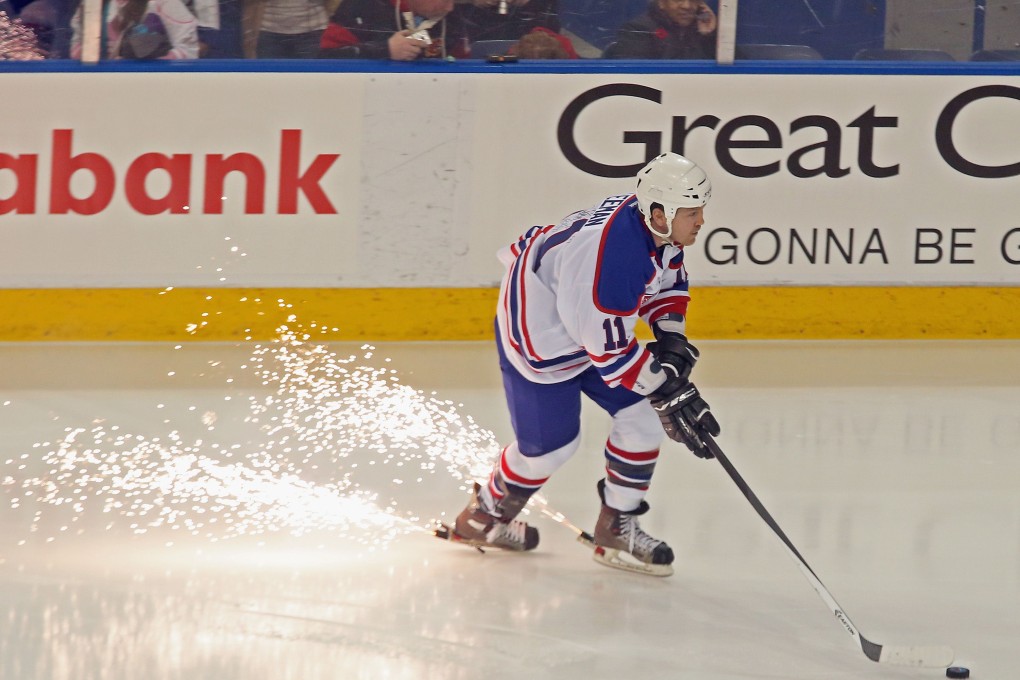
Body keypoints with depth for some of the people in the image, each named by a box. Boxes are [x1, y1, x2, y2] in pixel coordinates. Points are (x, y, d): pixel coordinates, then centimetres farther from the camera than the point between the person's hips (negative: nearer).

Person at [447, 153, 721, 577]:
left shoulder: (654, 223, -12)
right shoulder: (613, 254, -39)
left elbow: (668, 282, 10)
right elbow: (611, 352, -33)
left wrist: (671, 339, -3)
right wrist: (669, 390, -27)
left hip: (586, 319, 9)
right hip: (538, 338, -9)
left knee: (642, 417, 0)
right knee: (550, 444, 3)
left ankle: (617, 529, 13)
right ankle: (482, 518, 30)